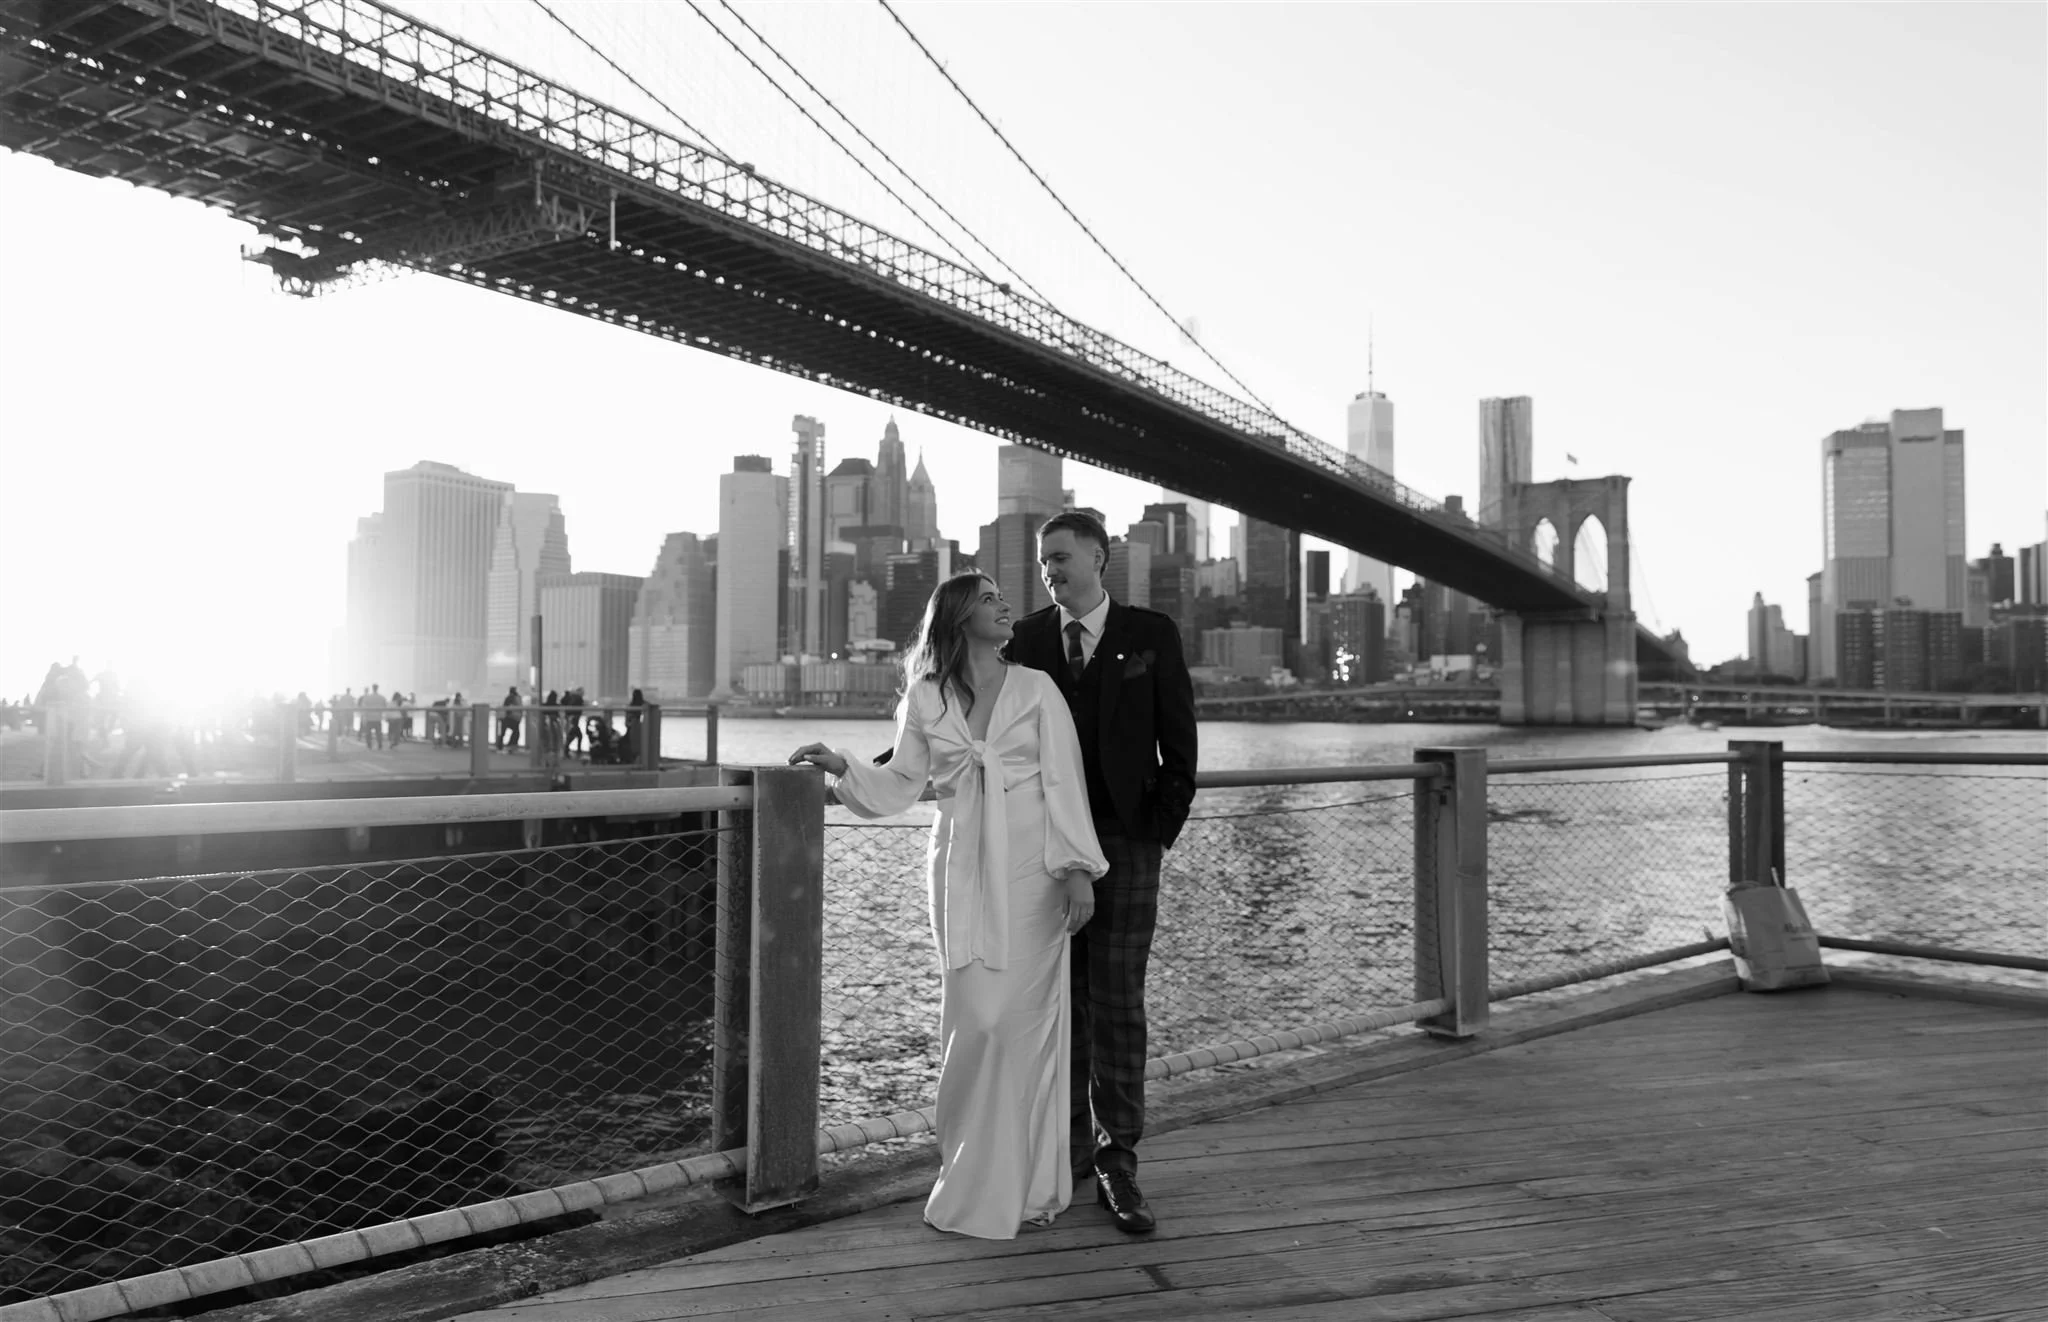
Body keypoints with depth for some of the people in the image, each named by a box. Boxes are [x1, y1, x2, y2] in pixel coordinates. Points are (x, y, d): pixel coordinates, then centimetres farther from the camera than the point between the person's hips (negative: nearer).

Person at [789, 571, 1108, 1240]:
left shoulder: (1036, 689, 5)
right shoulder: (924, 698, 8)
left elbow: (1063, 782, 0)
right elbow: (900, 783, 14)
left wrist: (1077, 868, -7)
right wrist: (840, 765, -1)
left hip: (1031, 870, -1)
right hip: (962, 871, 1)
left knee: (1025, 1021, -2)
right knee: (974, 1022, -2)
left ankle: (1028, 1184, 9)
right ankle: (973, 1180, 13)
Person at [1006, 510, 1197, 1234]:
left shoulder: (1152, 634, 3)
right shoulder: (1024, 638, 7)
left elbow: (1178, 741, 2)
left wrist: (1163, 829, -4)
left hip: (1126, 841, -2)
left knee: (1118, 1001, -2)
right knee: (1060, 999, 8)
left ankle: (1118, 1162, 6)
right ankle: (1071, 1141, 21)